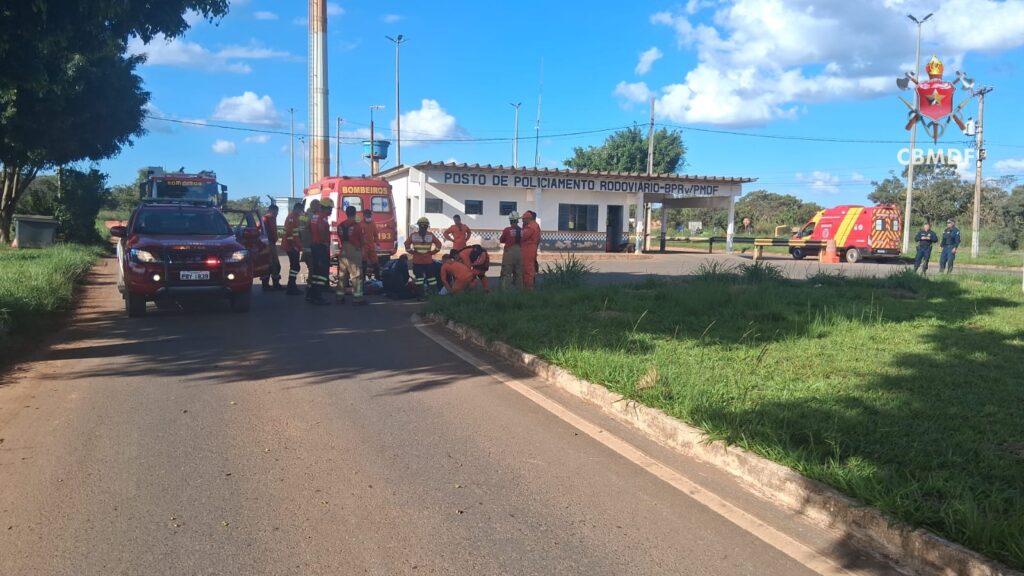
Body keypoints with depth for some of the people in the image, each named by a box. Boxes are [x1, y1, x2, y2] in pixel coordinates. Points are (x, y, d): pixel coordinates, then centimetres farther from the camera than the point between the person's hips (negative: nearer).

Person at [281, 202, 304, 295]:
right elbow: (290, 233, -23)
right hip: (291, 246, -11)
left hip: (294, 246, 11)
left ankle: (292, 286, 20)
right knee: (295, 266, -11)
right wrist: (295, 245, -22)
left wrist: (299, 245, 22)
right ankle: (291, 288, -11)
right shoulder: (291, 217, -14)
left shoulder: (295, 217, 19)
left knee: (294, 266, 14)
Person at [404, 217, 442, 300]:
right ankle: (420, 295, 10)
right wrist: (412, 251, 1)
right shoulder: (413, 235, -1)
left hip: (428, 261, 0)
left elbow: (438, 244, 7)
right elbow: (407, 244, 10)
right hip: (417, 261, 0)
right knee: (418, 277, 4)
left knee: (430, 277, 2)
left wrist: (432, 252, 0)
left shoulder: (430, 235, 0)